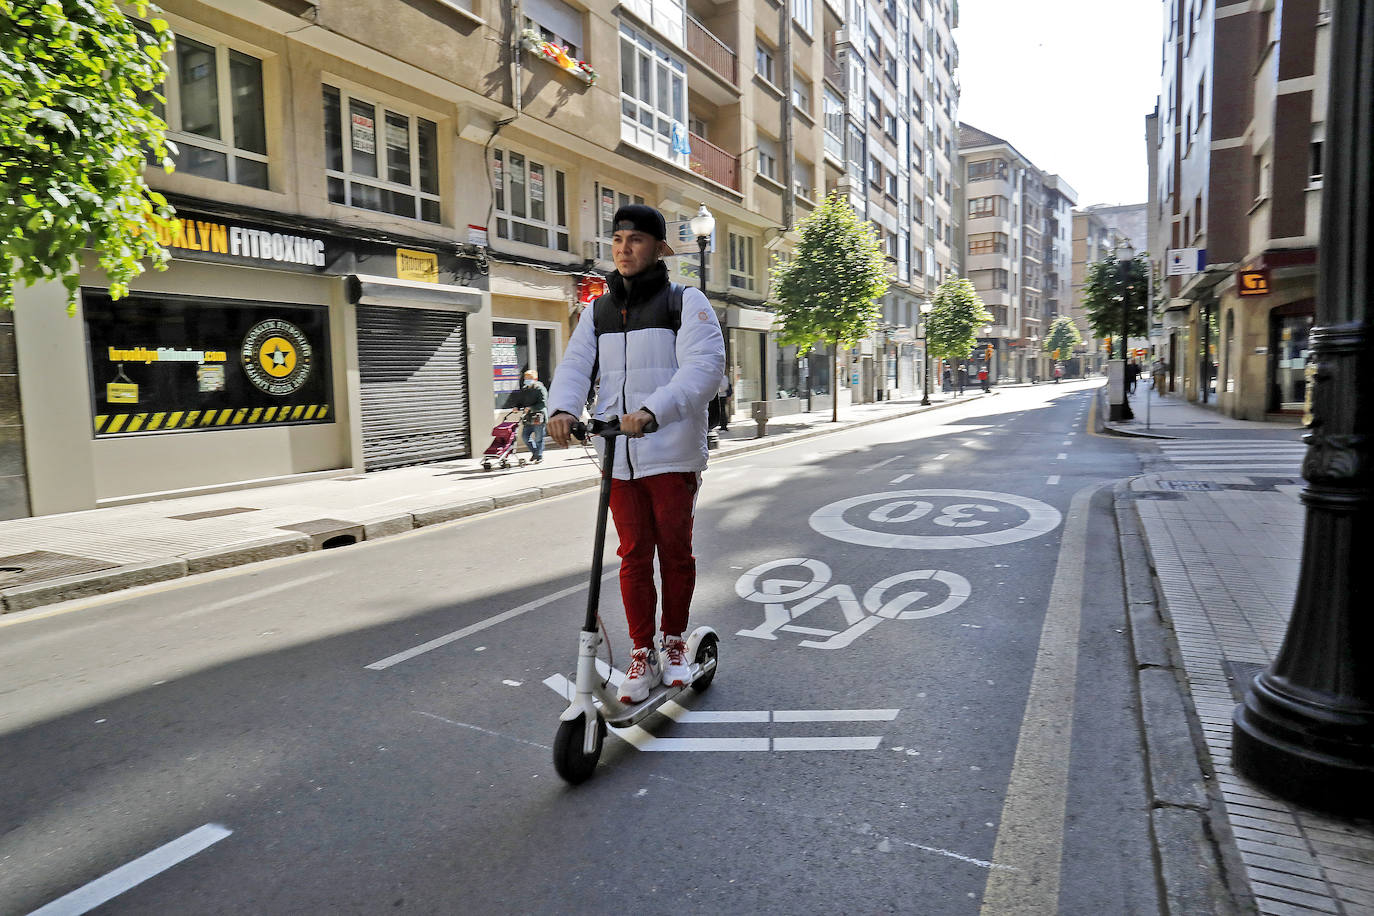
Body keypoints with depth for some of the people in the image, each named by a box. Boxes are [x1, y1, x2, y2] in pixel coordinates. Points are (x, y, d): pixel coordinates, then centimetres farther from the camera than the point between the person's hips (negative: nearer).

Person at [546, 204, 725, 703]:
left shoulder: (686, 302, 0)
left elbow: (704, 366, -15)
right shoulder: (598, 311, 16)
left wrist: (652, 410, -29)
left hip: (672, 452, -3)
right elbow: (575, 365, 6)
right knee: (633, 555, 8)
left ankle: (673, 643, 27)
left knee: (675, 551, 7)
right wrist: (563, 408, -17)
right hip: (618, 455, 4)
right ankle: (641, 652, 20)